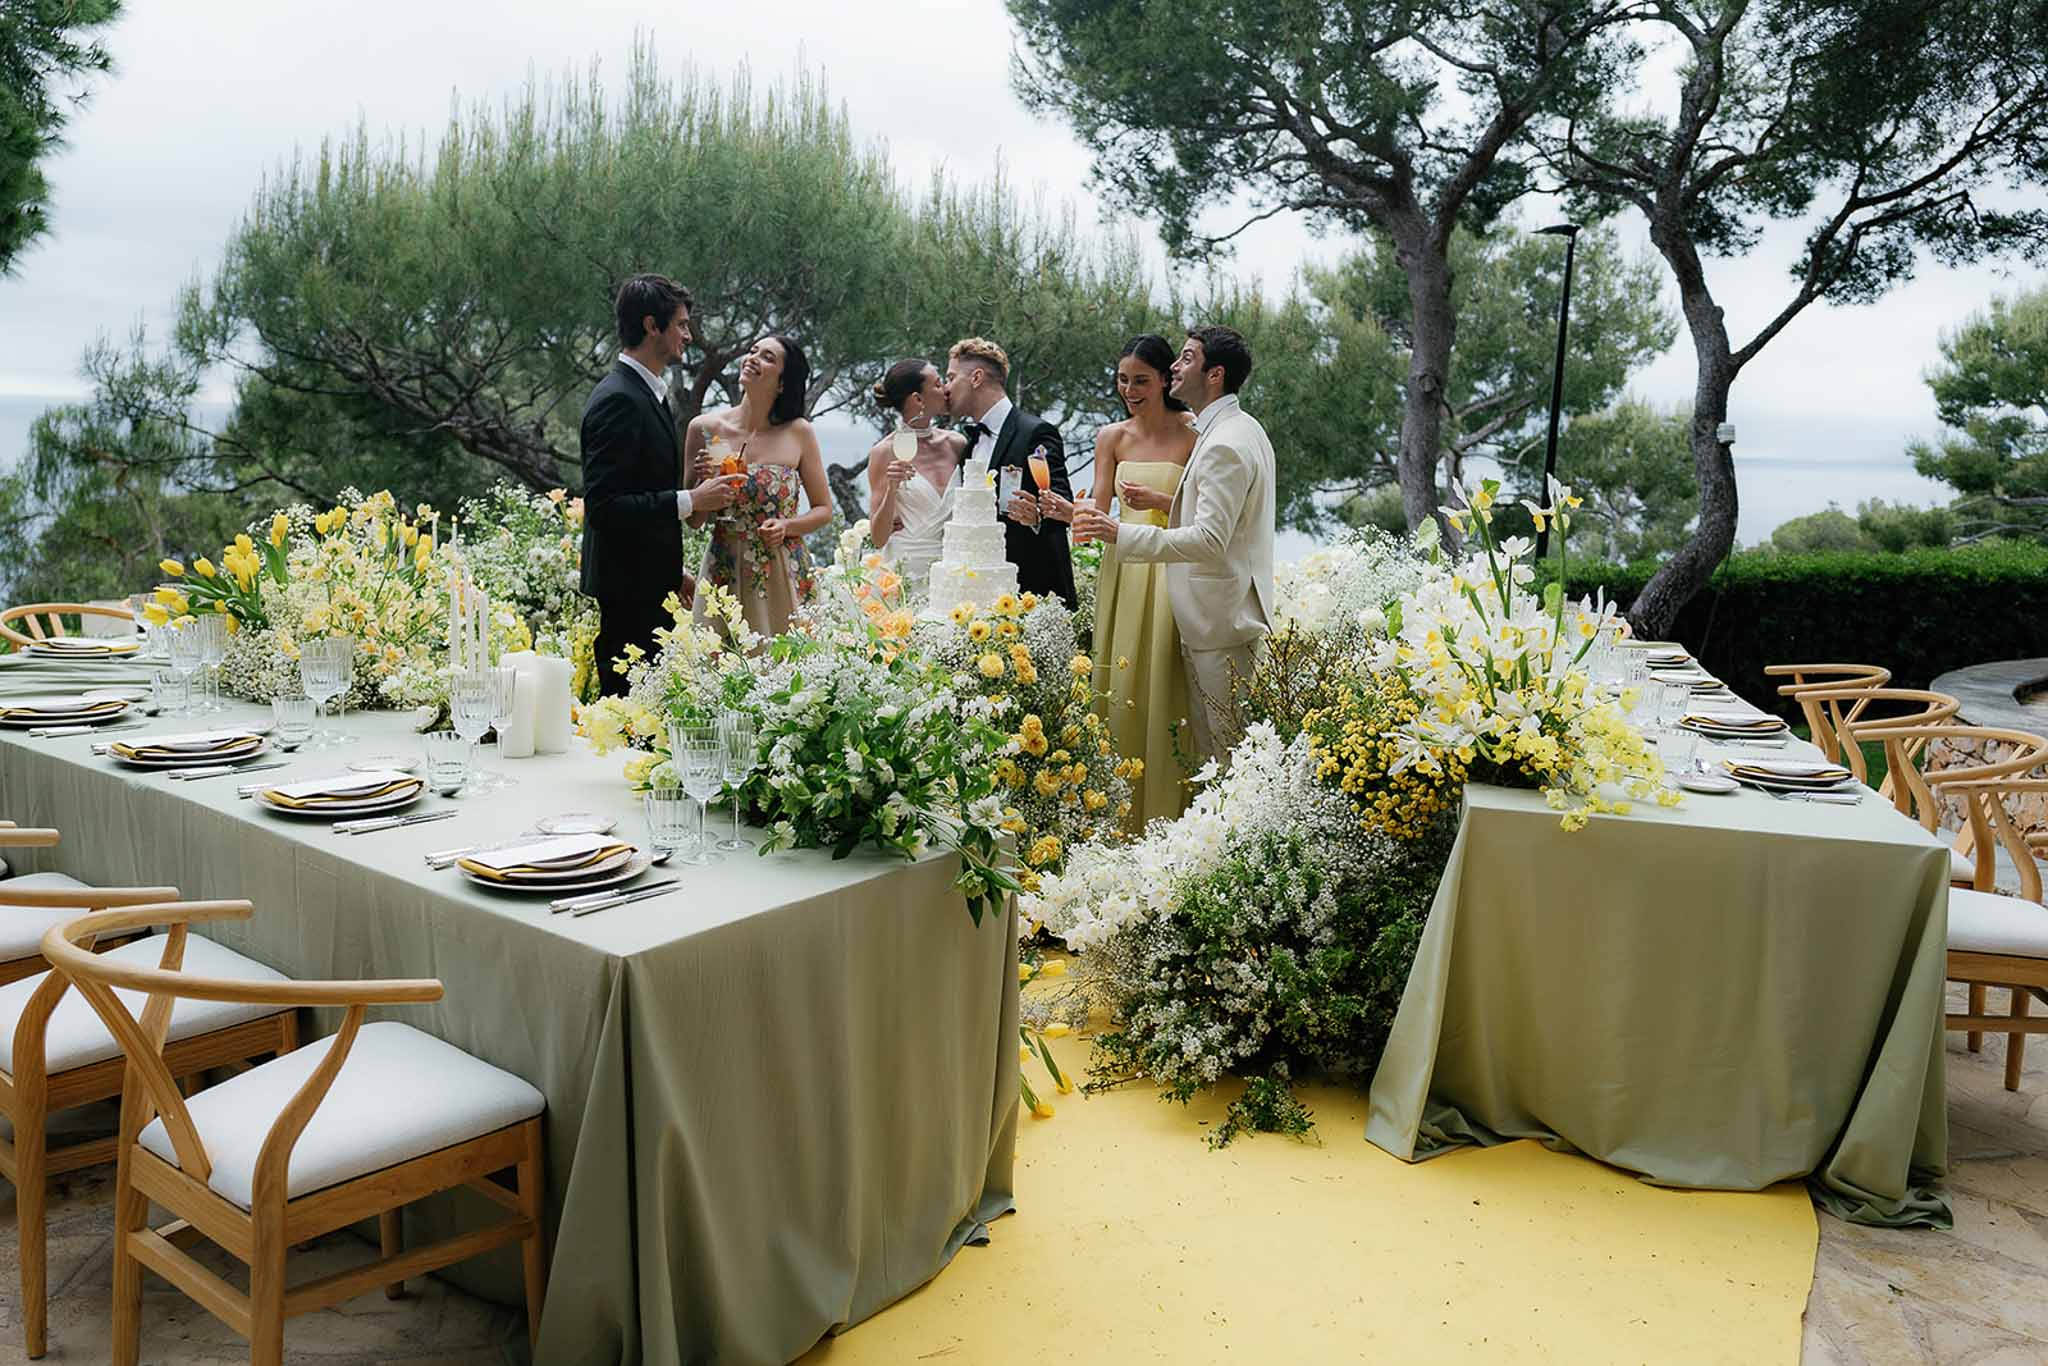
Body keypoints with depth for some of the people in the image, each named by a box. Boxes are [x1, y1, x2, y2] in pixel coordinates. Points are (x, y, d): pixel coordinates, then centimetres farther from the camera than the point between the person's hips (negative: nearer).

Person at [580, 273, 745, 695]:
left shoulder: (649, 392, 16)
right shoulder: (618, 399, -15)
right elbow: (602, 506, -23)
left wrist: (673, 573, 22)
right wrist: (690, 500, -18)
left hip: (650, 588, 10)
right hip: (626, 593, -10)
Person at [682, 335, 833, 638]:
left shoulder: (799, 433, -1)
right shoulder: (705, 428, 1)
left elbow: (824, 510, 6)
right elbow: (693, 520, 5)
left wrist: (787, 526, -10)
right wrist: (704, 482, -13)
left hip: (783, 576, 0)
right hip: (725, 572, 0)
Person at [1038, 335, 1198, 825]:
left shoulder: (1193, 434, -1)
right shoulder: (1112, 438, 10)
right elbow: (1098, 514, 3)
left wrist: (1160, 501, -19)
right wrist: (1064, 510, -16)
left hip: (1172, 577, -4)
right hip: (1122, 571, 4)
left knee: (1163, 690, -5)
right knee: (1118, 689, 2)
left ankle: (1166, 816, 5)